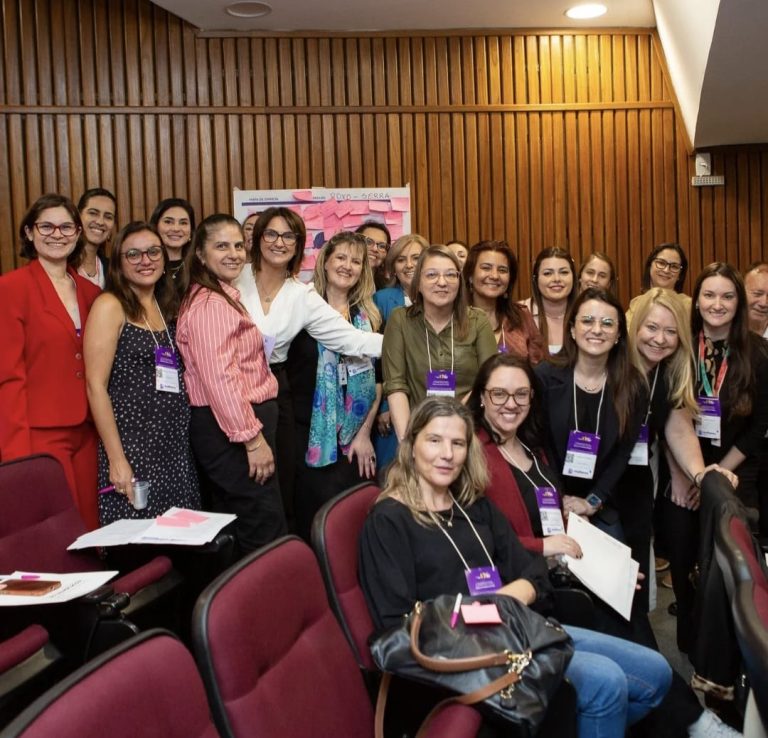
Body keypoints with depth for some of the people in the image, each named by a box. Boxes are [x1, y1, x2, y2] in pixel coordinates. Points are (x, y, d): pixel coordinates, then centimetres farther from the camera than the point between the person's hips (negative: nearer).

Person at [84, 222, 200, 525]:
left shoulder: (168, 307, 13)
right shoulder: (109, 306, -5)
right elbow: (96, 385, -11)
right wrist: (116, 460, -16)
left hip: (177, 448, 6)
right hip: (132, 445, -6)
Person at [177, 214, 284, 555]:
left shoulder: (224, 296, 17)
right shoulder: (210, 304, -16)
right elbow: (219, 378, -23)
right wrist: (253, 437, -22)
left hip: (227, 427, 11)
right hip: (230, 428, -11)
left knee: (235, 534, 17)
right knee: (267, 533, -6)